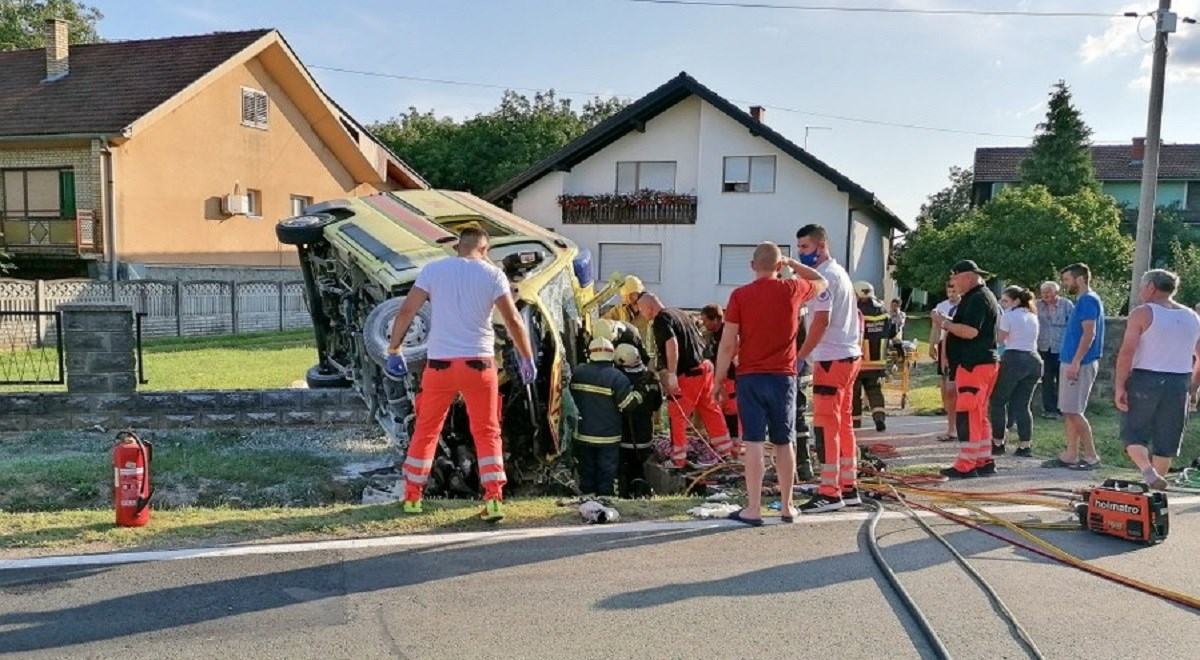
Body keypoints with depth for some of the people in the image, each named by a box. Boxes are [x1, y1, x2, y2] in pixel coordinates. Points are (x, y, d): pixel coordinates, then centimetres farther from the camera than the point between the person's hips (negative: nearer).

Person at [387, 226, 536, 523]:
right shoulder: (492, 274, 1)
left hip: (439, 362, 1)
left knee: (425, 431, 15)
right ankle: (494, 499, 2)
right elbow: (513, 321, -3)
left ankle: (412, 496, 24)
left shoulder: (433, 269, 4)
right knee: (487, 432, 9)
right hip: (478, 363, -1)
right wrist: (527, 359, 6)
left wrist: (393, 349, 8)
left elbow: (406, 312, -1)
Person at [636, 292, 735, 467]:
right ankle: (725, 451, 23)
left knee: (677, 415, 0)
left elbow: (672, 344, -25)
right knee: (710, 410, 16)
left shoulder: (661, 319, -10)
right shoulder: (678, 313, 16)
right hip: (704, 366, 9)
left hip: (687, 373, -9)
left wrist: (671, 375, -27)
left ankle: (678, 459, 6)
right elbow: (699, 339, 23)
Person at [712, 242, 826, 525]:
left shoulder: (739, 295, -6)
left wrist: (719, 379, 1)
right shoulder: (792, 290, 0)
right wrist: (792, 263, 24)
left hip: (750, 377, -2)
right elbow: (821, 282, 22)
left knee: (754, 442, -1)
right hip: (783, 377, 2)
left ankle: (753, 509, -1)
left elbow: (728, 344, -7)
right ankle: (786, 506, 21)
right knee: (784, 443, 12)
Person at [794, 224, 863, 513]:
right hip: (849, 355, 10)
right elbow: (855, 315, 23)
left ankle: (830, 492, -5)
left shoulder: (824, 276, -13)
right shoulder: (840, 272, 18)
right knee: (843, 423, 13)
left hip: (832, 358, -10)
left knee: (826, 424, -7)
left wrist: (801, 355, -20)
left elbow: (821, 320, -21)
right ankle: (849, 488, 19)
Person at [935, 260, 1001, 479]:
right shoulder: (977, 297, 20)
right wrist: (949, 323, 14)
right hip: (977, 363, 11)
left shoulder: (978, 298, -14)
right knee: (978, 415, 14)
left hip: (975, 365, -11)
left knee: (967, 415, -9)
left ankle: (966, 465, -7)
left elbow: (971, 331, -24)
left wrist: (945, 323, -12)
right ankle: (984, 462, 19)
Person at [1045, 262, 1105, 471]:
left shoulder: (1088, 300, -12)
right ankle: (1071, 455, 14)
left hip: (1080, 364, -10)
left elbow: (1089, 334, -20)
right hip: (1071, 362, 10)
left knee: (1073, 412, -8)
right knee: (1069, 412, 10)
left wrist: (1075, 362, -24)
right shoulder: (1083, 301, 18)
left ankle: (1091, 456, -2)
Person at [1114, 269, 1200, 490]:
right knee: (1166, 441, 12)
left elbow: (1127, 352, -15)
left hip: (1144, 380, -5)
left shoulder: (1142, 313, -7)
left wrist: (1119, 386, -12)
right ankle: (1155, 488, 18)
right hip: (1179, 383, 5)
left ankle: (1148, 471, -18)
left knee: (1133, 433, 5)